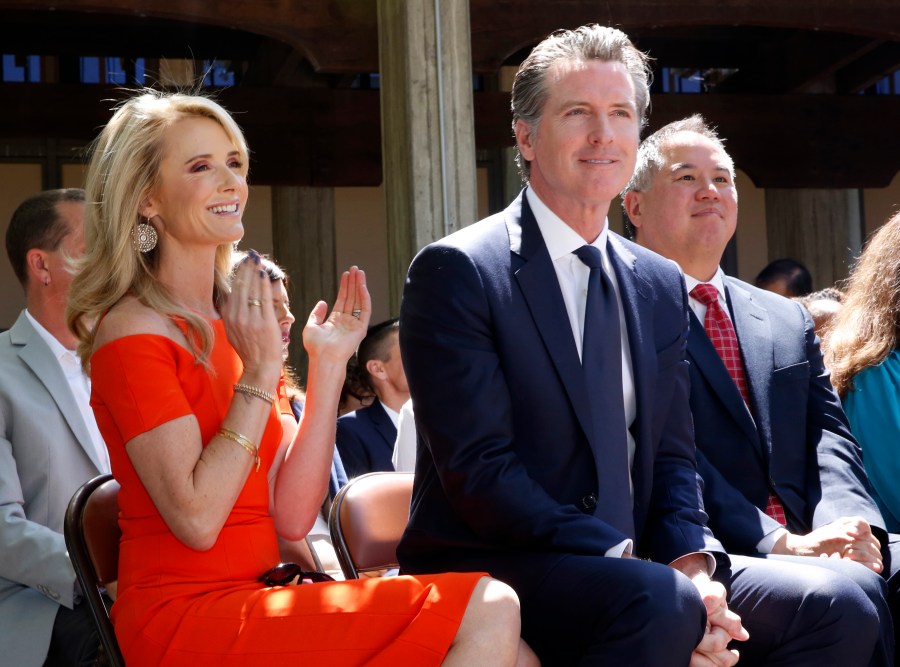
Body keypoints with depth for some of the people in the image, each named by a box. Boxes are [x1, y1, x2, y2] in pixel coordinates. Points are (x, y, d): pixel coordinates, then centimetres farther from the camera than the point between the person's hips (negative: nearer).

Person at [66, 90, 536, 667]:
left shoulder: (233, 325, 15)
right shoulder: (134, 330, -8)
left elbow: (290, 517, 5)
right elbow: (195, 518, -17)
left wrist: (328, 365, 1)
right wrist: (261, 371, -13)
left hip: (259, 598, 8)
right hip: (185, 620, -8)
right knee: (487, 613, -18)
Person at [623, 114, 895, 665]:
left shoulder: (789, 322, 24)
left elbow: (827, 433, 13)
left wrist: (847, 525, -9)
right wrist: (781, 542, -17)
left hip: (813, 549, 6)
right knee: (846, 593, -33)